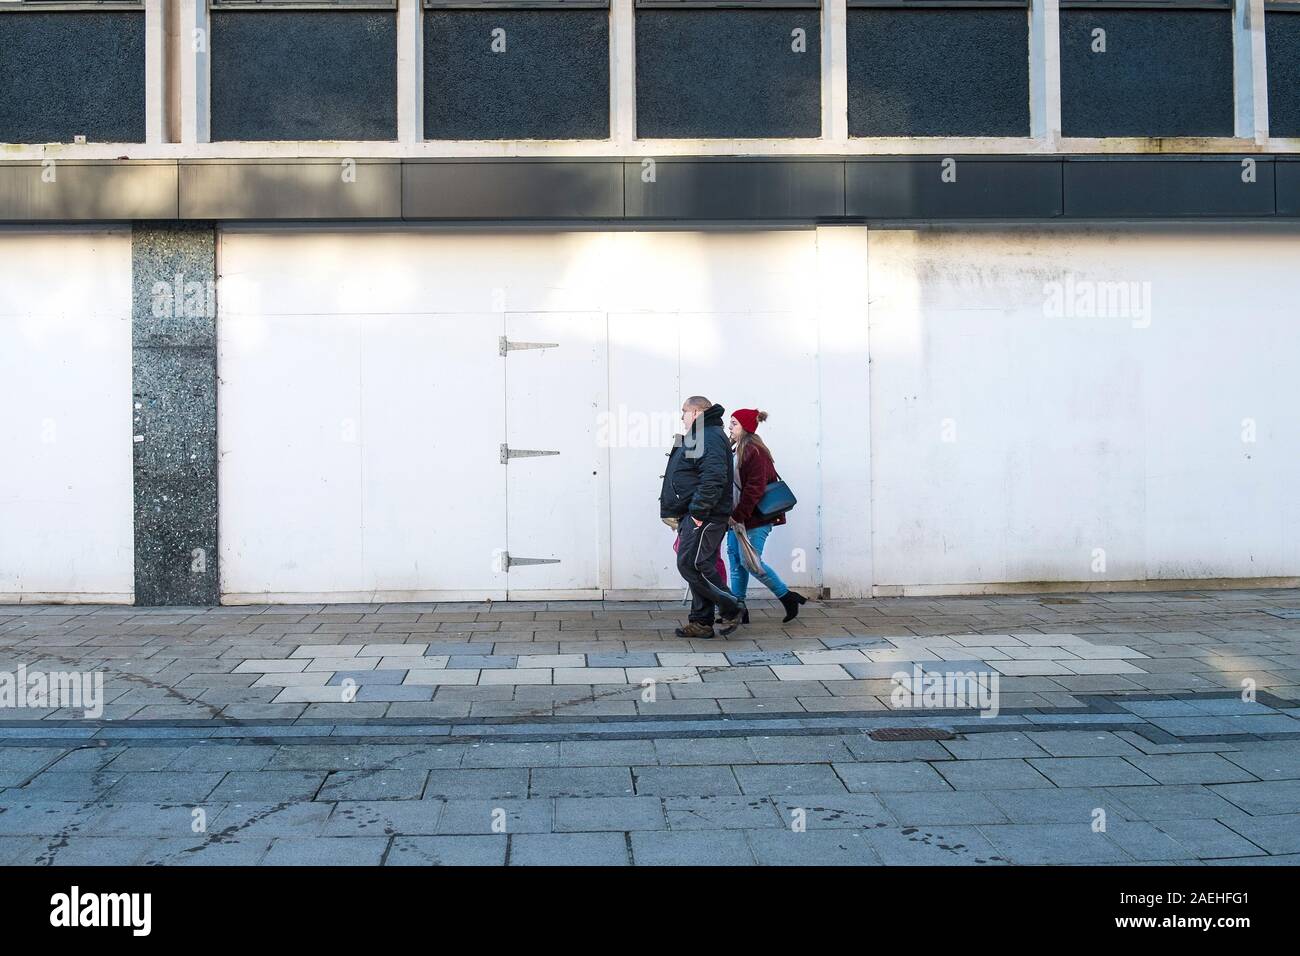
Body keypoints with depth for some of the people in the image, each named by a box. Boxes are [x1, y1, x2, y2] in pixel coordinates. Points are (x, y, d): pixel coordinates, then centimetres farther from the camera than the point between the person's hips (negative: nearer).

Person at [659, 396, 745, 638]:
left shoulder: (710, 437, -13)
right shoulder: (699, 436, 22)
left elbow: (713, 478, -25)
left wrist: (698, 513, -25)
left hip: (704, 517, -11)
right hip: (695, 516, 11)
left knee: (690, 565, -12)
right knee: (698, 567, 11)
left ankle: (730, 608, -1)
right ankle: (701, 622, 15)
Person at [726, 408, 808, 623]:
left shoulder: (755, 452, -15)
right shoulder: (738, 451, 15)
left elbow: (754, 488, -21)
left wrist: (738, 515, -22)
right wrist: (733, 515, 11)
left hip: (756, 517, -10)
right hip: (738, 517, 10)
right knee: (736, 560, 8)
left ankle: (788, 598, 5)